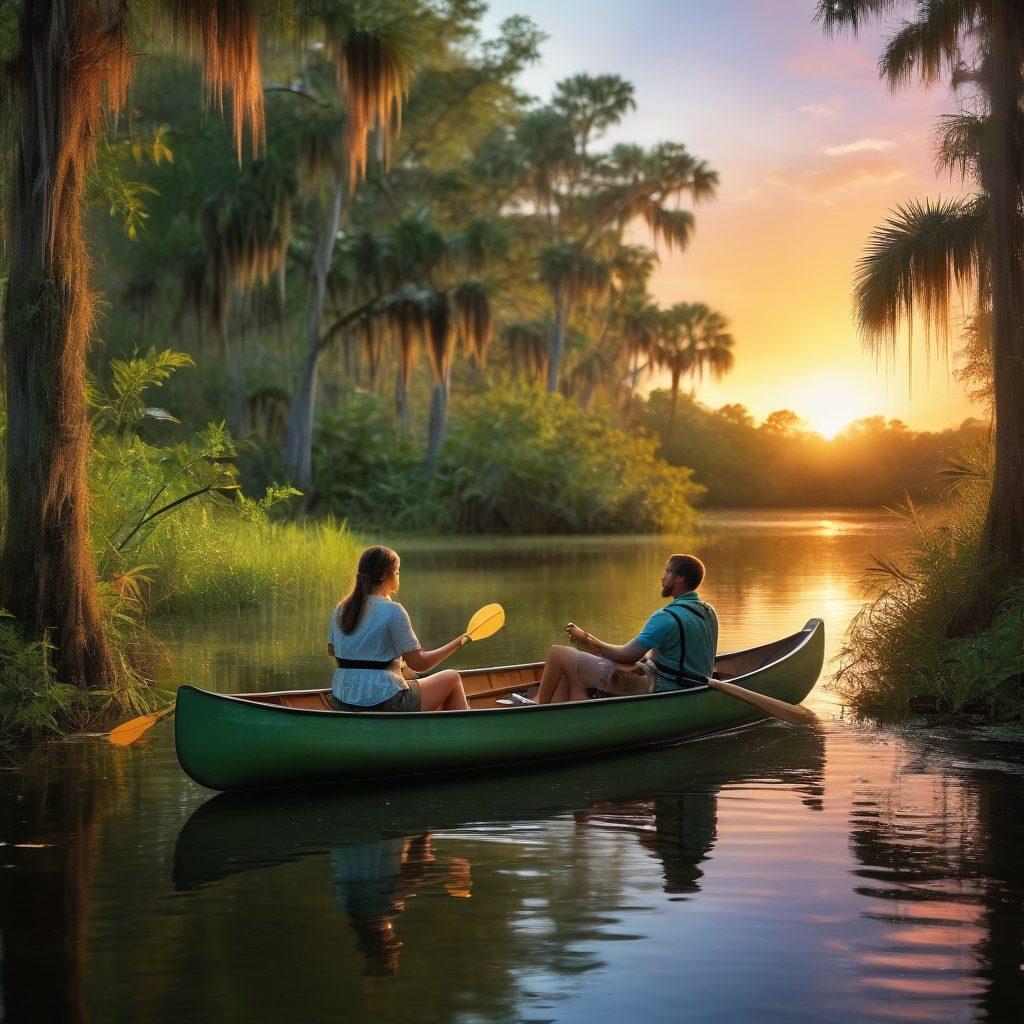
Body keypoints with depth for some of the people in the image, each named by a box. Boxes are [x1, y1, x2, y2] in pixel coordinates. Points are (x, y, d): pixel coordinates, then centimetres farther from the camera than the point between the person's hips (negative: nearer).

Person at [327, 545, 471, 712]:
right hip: (383, 703, -8)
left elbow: (331, 651, 16)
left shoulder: (341, 609, 6)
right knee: (452, 678, 13)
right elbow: (418, 664, -14)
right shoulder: (393, 611, -14)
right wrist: (457, 643, -2)